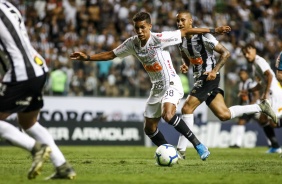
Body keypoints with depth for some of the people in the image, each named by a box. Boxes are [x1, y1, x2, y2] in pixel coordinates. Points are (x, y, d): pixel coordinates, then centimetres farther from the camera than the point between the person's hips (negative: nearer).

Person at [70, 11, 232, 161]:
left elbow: (185, 32, -15)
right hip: (157, 88, 7)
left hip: (171, 85, -7)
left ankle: (198, 145, -23)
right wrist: (87, 58, 0)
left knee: (168, 115, -32)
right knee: (149, 129, 7)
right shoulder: (132, 43, -2)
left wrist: (213, 30, -15)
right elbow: (110, 55, 8)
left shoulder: (159, 38, -19)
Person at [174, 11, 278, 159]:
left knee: (187, 109, -15)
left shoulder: (203, 37, -16)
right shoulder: (181, 42, 6)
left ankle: (181, 150, -10)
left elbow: (225, 53, -13)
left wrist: (214, 71, -21)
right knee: (224, 115, 8)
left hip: (209, 77, -8)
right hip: (199, 78, 8)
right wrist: (185, 66, 2)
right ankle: (260, 107, 23)